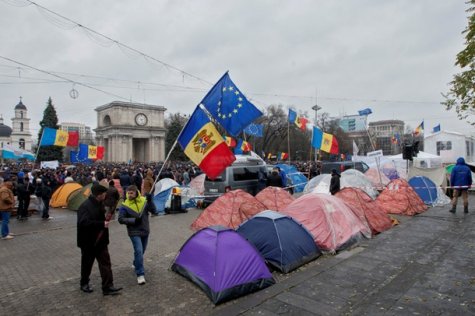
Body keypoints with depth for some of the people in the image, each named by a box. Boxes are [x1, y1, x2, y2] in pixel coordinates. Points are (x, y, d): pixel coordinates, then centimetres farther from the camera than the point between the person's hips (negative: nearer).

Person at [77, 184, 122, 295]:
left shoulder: (100, 204, 3)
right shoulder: (85, 206, -22)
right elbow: (84, 223, -34)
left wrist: (106, 219, -1)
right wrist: (102, 224, -33)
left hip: (100, 241, 7)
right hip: (88, 242, -6)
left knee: (105, 263, 3)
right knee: (87, 264, 14)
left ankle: (108, 287, 8)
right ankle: (84, 283, 37)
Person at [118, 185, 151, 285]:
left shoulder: (144, 200, -5)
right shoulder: (124, 205, -11)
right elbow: (121, 219, -12)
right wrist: (134, 220, -23)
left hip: (145, 231, 4)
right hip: (134, 232, -4)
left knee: (141, 251, 21)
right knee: (138, 251, -16)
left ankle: (136, 264, 49)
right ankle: (140, 274, -9)